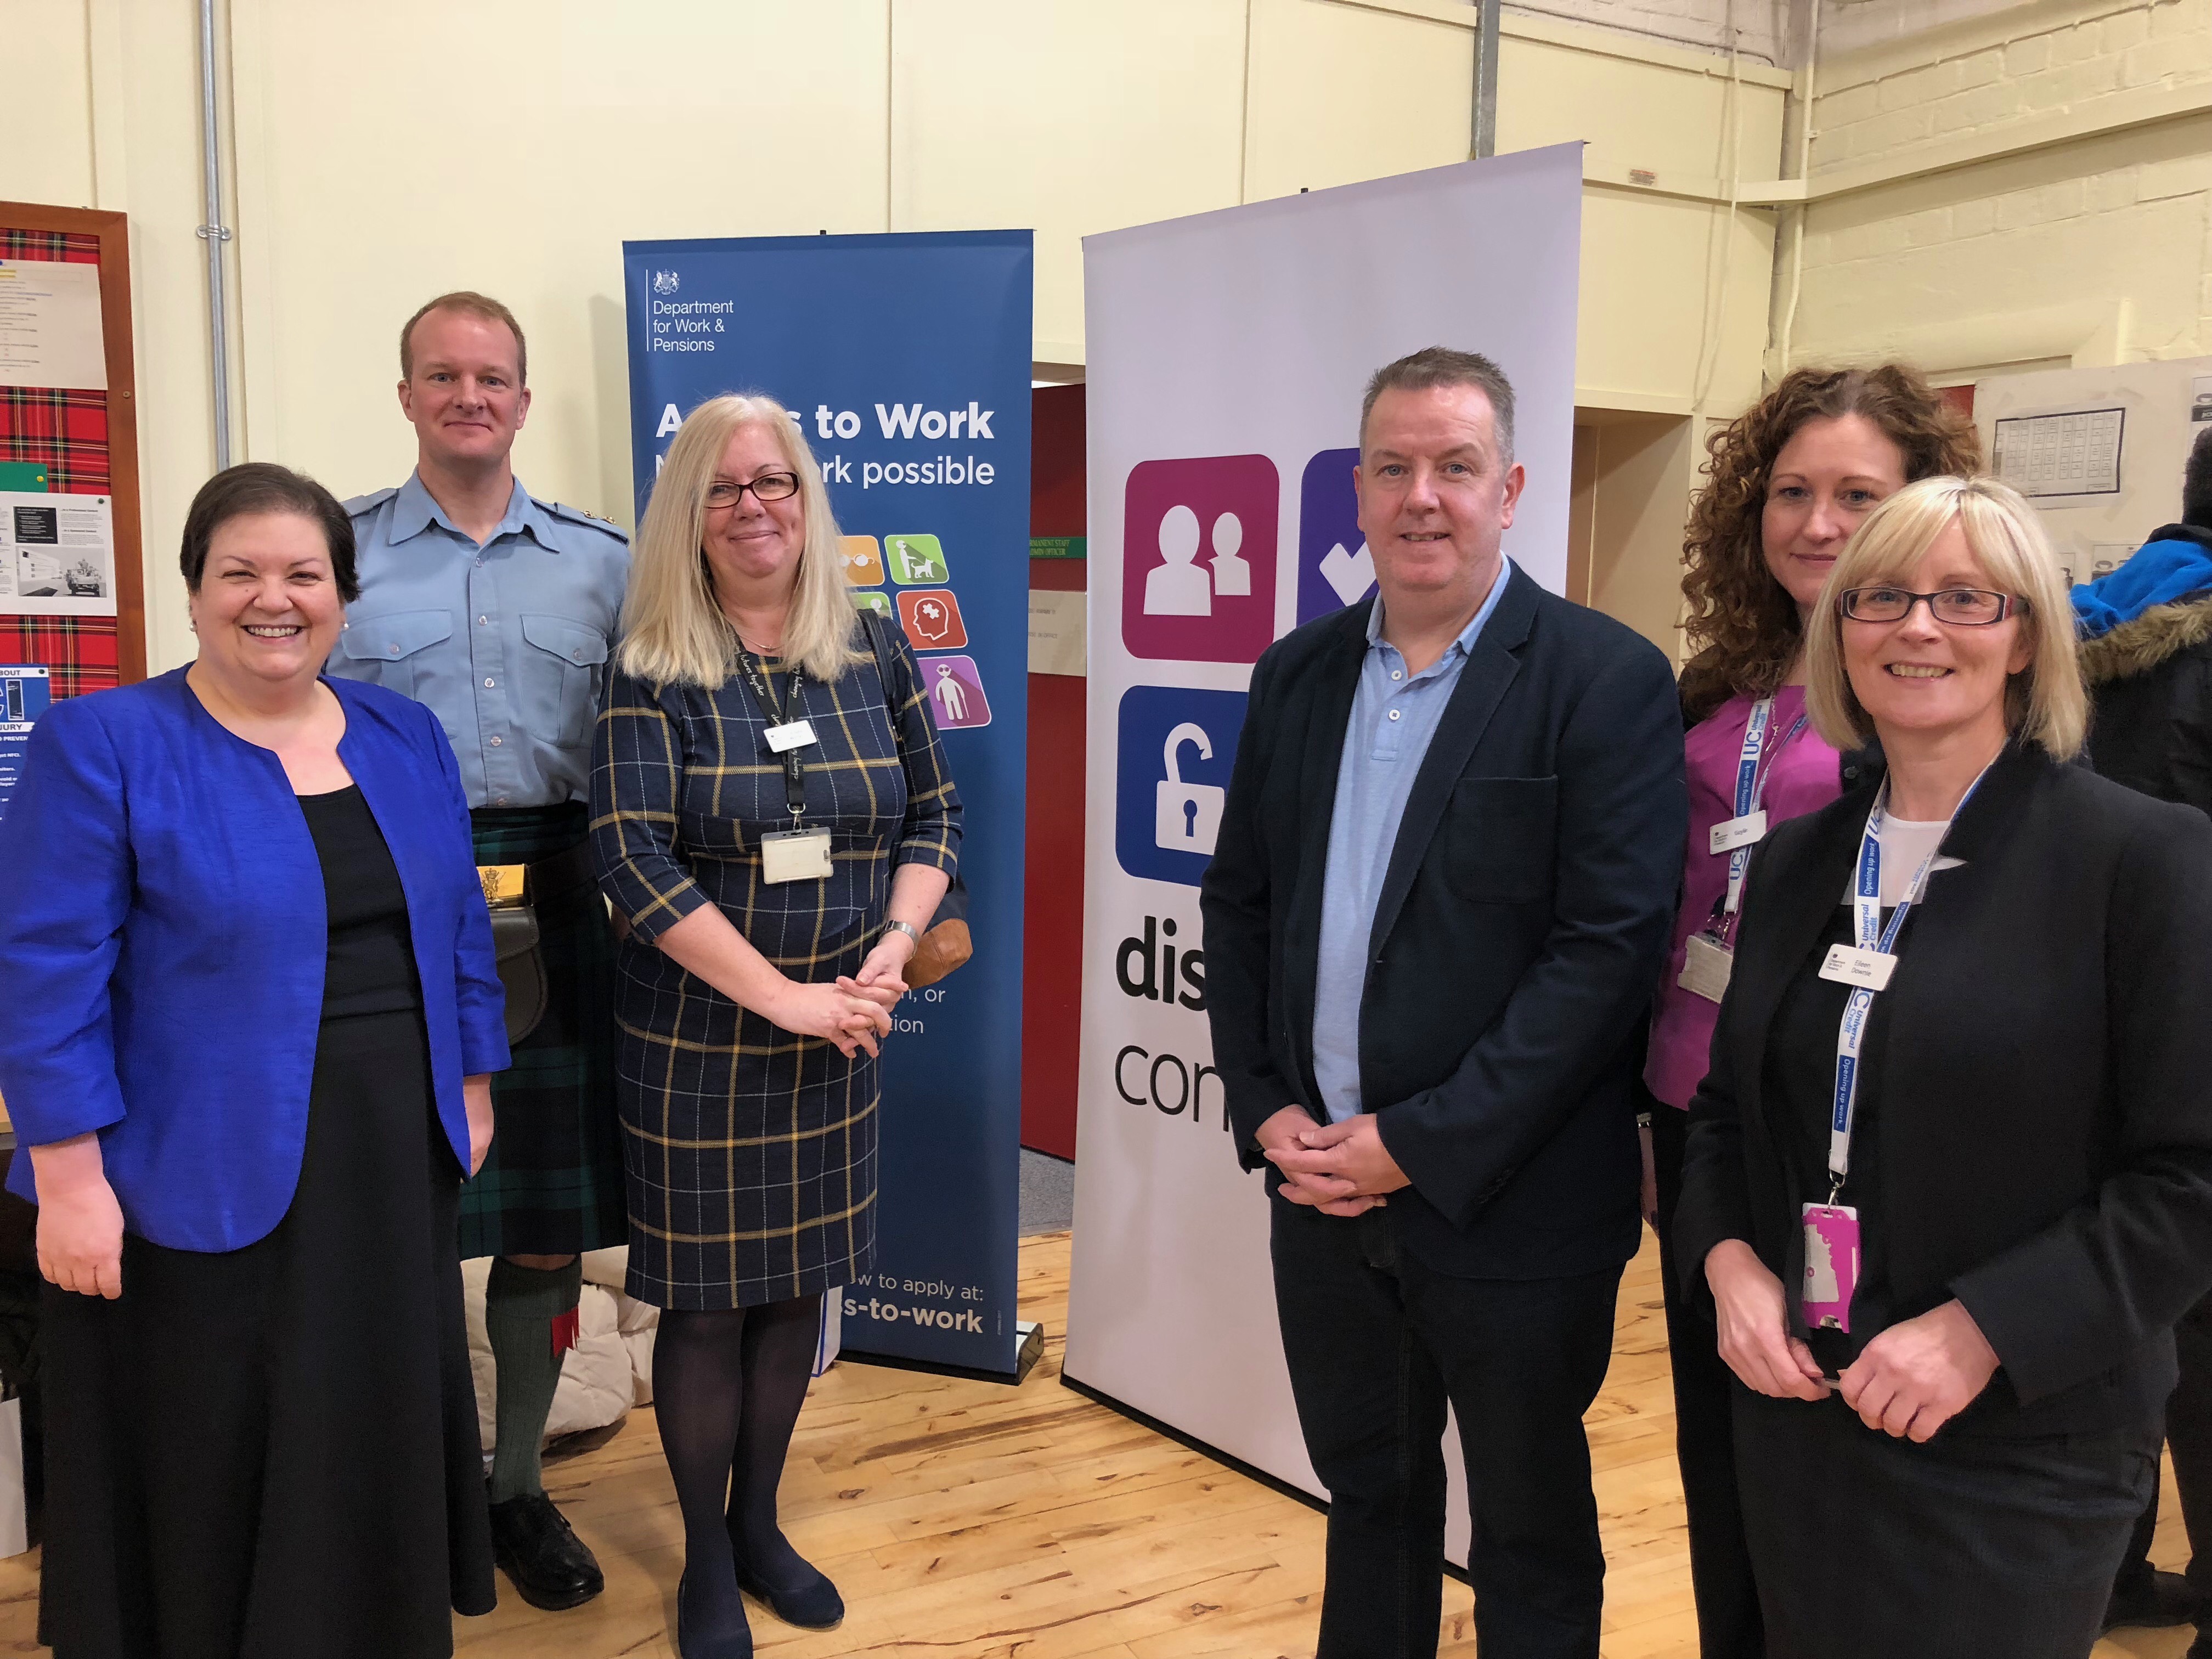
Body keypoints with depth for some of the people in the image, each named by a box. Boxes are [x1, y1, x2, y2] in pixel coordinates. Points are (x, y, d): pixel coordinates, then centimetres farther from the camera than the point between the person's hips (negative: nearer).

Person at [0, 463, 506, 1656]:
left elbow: (458, 930, 13)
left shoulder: (405, 739, 7)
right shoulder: (100, 746, -9)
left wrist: (472, 1090, 12)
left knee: (377, 1446, 17)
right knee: (210, 1472, 9)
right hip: (205, 1178, -5)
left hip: (391, 1165, 5)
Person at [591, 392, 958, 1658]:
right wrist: (782, 995, -20)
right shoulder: (653, 672, -8)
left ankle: (760, 1523, 36)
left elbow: (935, 815, 7)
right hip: (697, 1041, -3)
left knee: (799, 1284, 15)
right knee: (709, 1301, 7)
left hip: (838, 1039, 4)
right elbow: (635, 861, -16)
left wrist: (892, 952, -11)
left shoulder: (874, 653, 3)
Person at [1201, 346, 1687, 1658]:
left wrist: (1422, 1144, -18)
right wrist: (1264, 1107, -3)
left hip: (1507, 1203, -4)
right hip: (1323, 1188, 5)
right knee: (1367, 1497, 23)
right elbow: (1238, 903, 9)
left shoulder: (1608, 683, -12)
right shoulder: (1298, 675, 6)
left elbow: (1611, 947, -17)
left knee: (1532, 1543, 15)